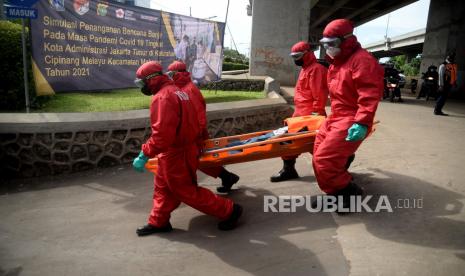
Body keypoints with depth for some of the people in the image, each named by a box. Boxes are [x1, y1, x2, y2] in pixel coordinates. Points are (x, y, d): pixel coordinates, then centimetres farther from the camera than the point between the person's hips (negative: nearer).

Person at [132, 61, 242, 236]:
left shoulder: (163, 97, -22)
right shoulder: (174, 91, 10)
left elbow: (162, 134, -31)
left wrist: (144, 155, -26)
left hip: (176, 155, -10)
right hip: (183, 148, 10)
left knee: (187, 192, 3)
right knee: (163, 187, 20)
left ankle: (229, 211, 11)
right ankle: (158, 222, 34)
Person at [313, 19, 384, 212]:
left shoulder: (362, 60, -15)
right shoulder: (336, 63, 17)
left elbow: (370, 94, -24)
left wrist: (362, 123, -30)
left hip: (351, 122, -10)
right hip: (335, 117, 10)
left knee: (325, 160, -16)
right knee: (319, 157, 11)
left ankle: (350, 193, 3)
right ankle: (336, 192, 27)